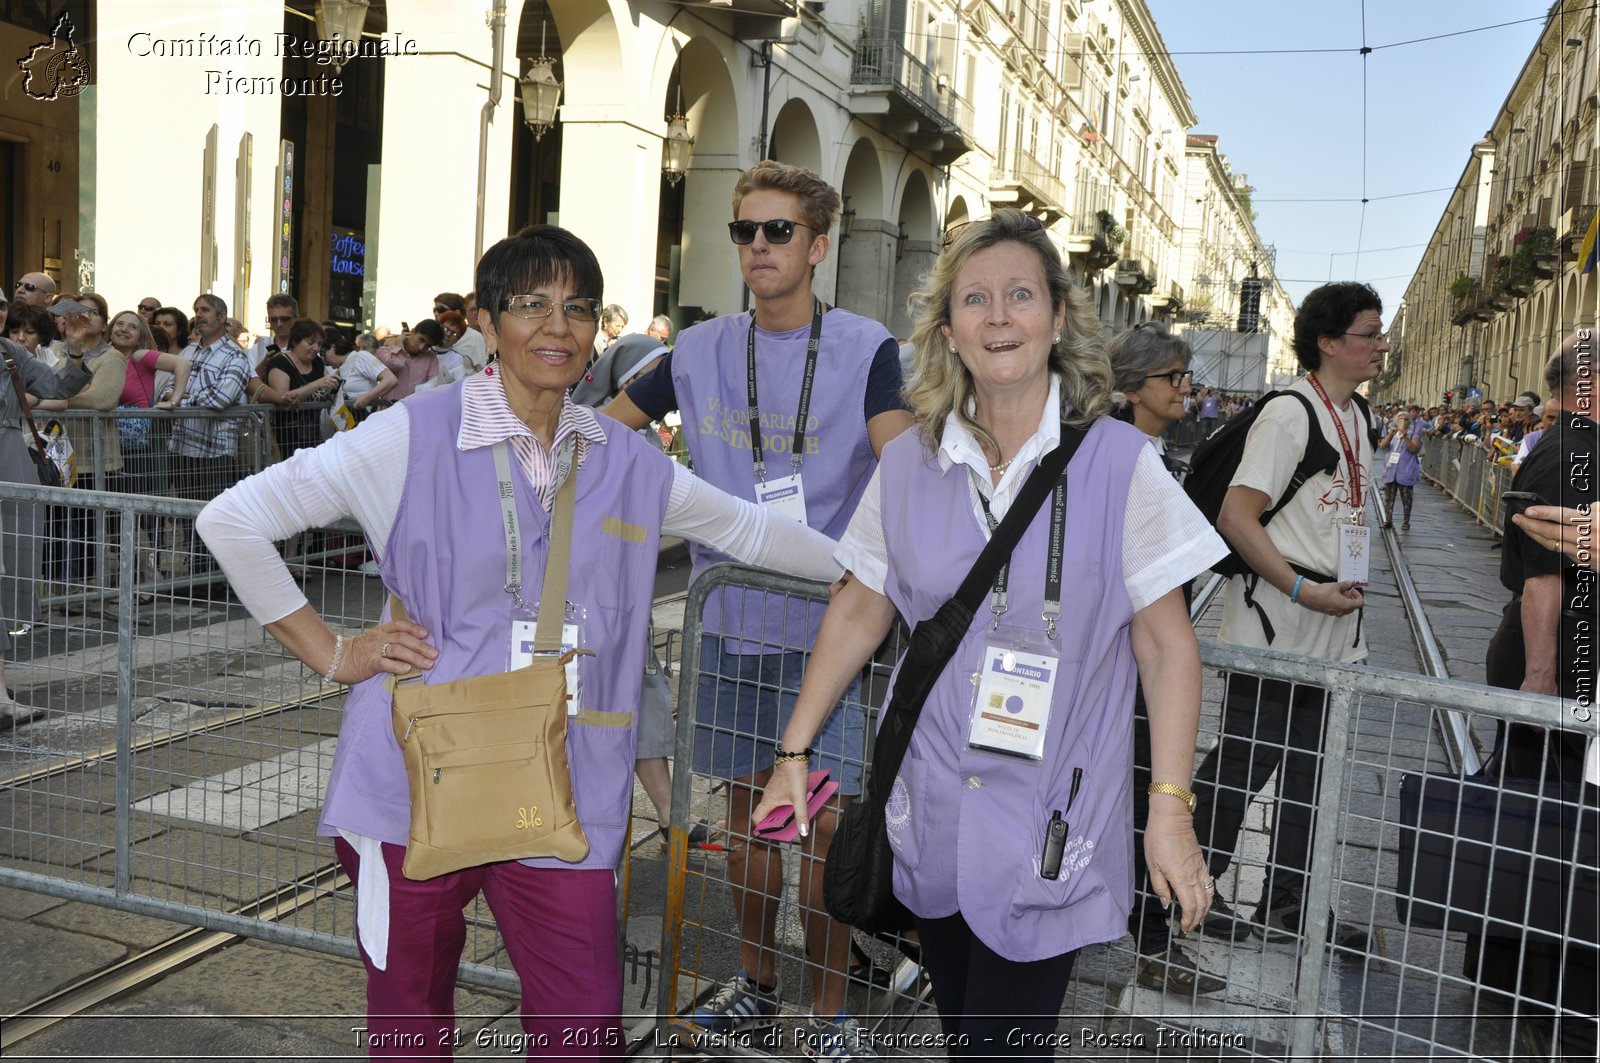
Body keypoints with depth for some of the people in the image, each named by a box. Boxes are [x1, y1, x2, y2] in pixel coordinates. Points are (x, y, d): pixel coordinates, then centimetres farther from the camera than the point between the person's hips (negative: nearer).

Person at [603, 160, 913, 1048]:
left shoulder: (863, 348, -4)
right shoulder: (700, 350, 6)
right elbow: (601, 428, 13)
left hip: (827, 622, -3)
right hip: (732, 616, 4)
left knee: (826, 817, -1)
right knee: (746, 805, 15)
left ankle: (828, 1006, 19)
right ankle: (756, 982, 33)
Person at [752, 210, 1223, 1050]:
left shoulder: (1117, 462, -10)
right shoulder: (910, 462, -1)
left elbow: (1167, 646, -7)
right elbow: (859, 612, 7)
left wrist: (1171, 807, -11)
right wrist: (794, 752, 7)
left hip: (1047, 824, -3)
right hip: (931, 815, 3)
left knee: (1006, 1041, 2)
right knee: (958, 1032, 19)